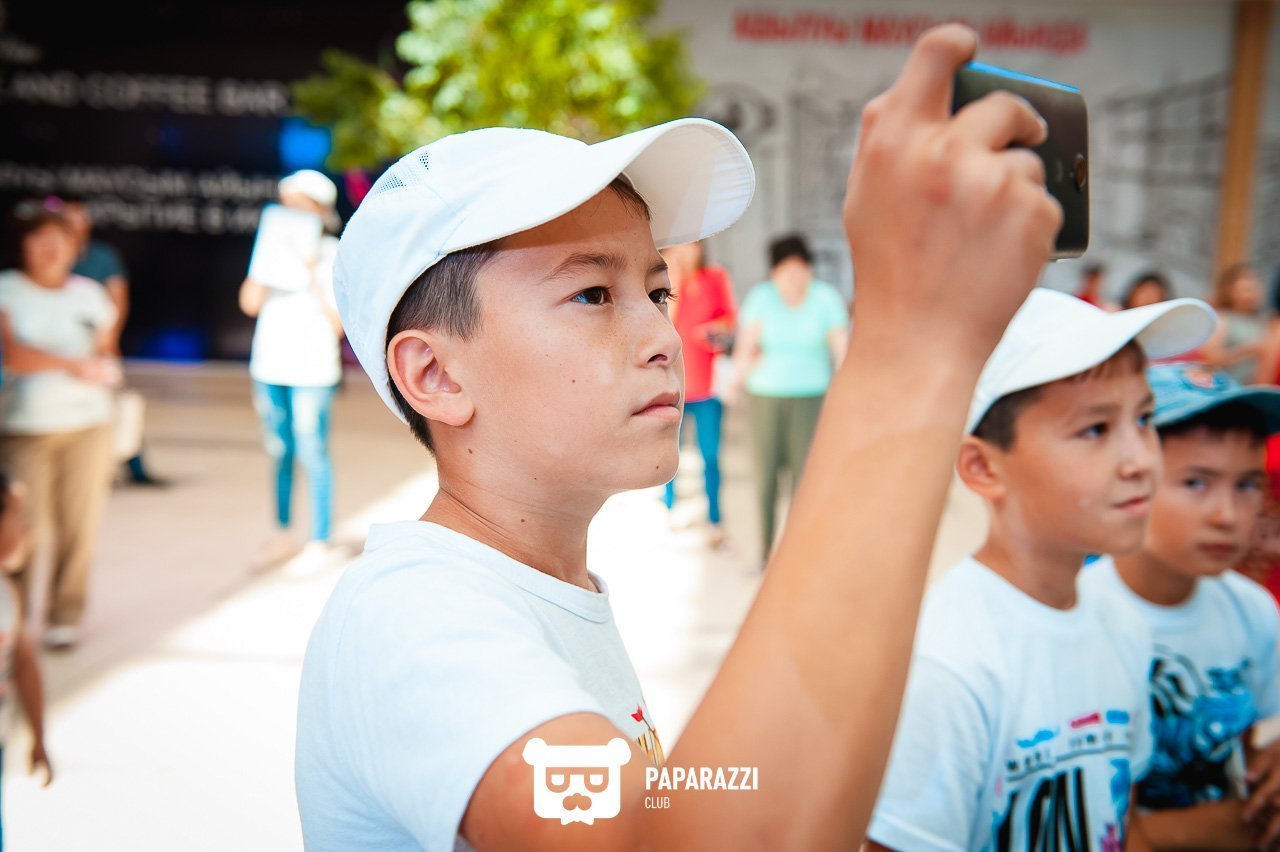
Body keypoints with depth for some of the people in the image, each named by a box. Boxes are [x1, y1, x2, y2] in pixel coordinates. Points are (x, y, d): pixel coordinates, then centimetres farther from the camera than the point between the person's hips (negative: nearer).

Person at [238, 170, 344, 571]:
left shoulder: (331, 254, -4)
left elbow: (337, 324, -11)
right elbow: (249, 303, 2)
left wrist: (313, 275, -16)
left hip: (312, 370, -5)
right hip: (270, 366, 5)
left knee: (312, 454, -3)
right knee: (278, 453, 12)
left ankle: (320, 542, 8)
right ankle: (282, 535, 24)